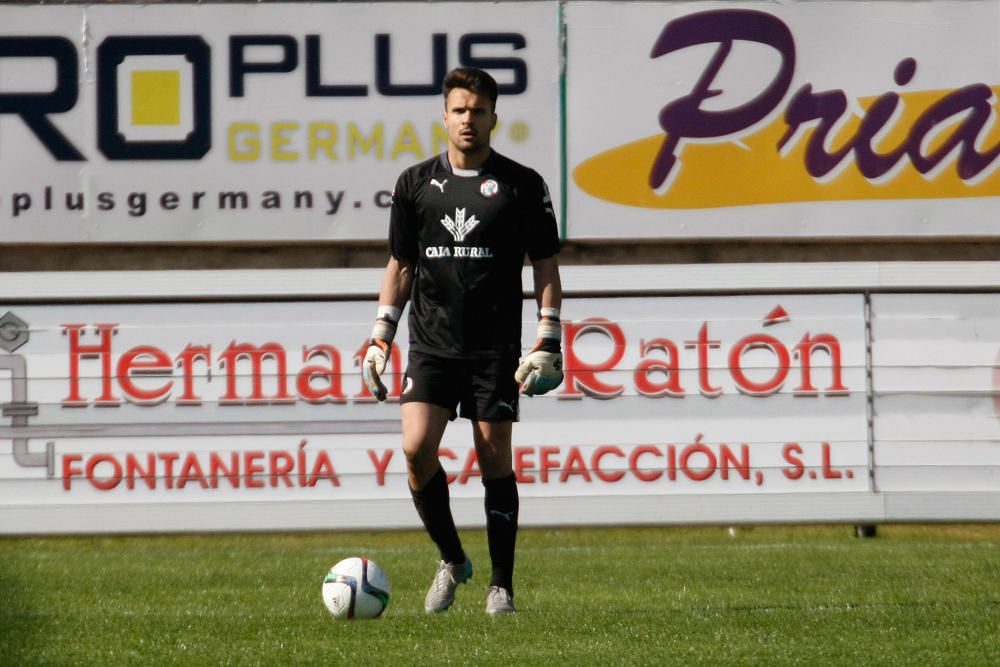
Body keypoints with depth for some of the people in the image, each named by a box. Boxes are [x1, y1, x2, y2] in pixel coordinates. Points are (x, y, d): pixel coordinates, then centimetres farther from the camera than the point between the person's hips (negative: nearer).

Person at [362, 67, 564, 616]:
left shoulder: (521, 185, 2)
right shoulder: (416, 184, 8)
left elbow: (545, 266, 5)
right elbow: (399, 265, 15)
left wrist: (548, 343, -3)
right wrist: (380, 338, 8)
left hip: (495, 348, -2)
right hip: (431, 344, 2)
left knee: (493, 459, -2)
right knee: (417, 447, -14)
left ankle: (501, 584, 8)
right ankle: (451, 560, 7)